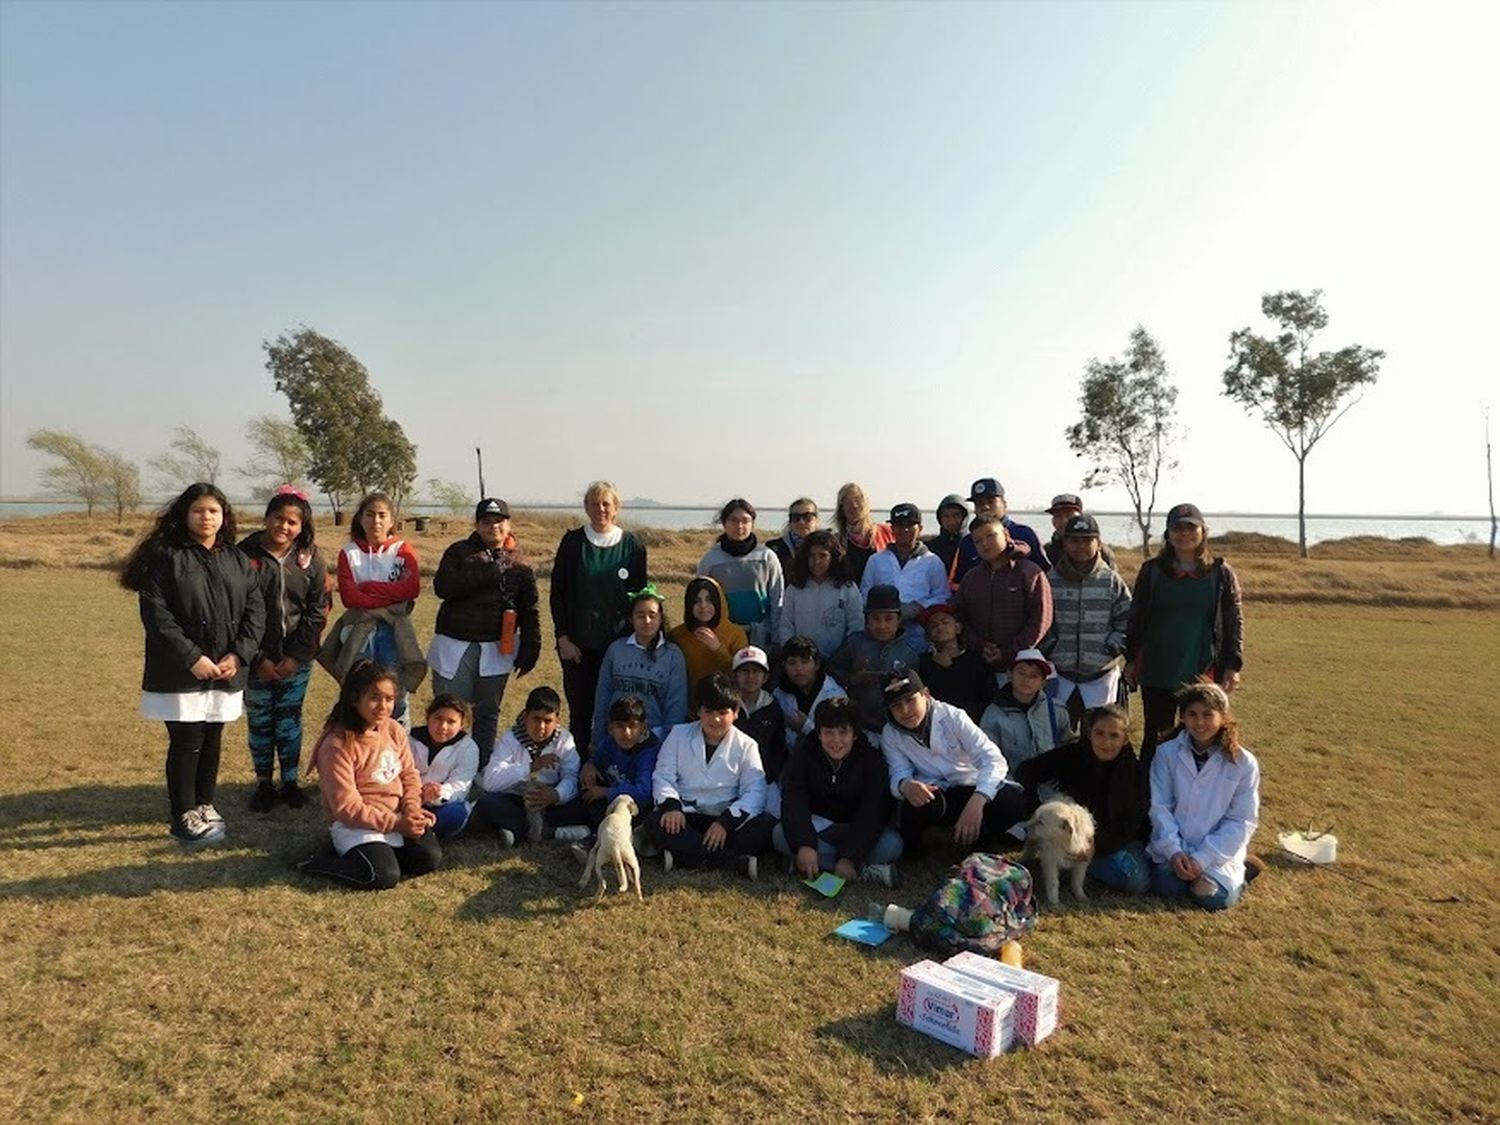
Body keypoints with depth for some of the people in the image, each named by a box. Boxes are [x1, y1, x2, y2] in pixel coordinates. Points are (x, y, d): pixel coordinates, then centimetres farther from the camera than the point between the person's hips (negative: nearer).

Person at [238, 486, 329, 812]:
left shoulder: (310, 559, -1)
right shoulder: (245, 554, -8)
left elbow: (318, 611, -1)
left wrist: (297, 656, -8)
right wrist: (258, 659, -11)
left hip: (296, 659, 1)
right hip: (258, 659, -1)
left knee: (290, 720, 10)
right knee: (260, 721, 9)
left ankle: (291, 781, 24)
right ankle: (263, 783, 25)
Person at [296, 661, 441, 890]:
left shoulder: (394, 730, 1)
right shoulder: (337, 746, -19)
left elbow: (410, 774, 7)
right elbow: (347, 808, -18)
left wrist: (412, 810, -12)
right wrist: (396, 824, -21)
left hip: (397, 817, 6)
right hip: (355, 825, -6)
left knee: (430, 858, -13)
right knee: (385, 876, -24)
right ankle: (323, 861, 0)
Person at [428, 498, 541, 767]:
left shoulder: (517, 562, 7)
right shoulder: (459, 552, 2)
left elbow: (529, 610, 7)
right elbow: (442, 587, -14)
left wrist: (530, 648, 0)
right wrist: (486, 572, -19)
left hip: (497, 648, 2)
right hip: (456, 645, -2)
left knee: (488, 712, 10)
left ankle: (483, 768, 21)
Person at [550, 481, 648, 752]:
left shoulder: (632, 546, 2)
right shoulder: (573, 542, 1)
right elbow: (557, 593, 2)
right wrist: (563, 637, -5)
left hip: (618, 643, 0)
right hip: (577, 643, 0)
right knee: (580, 709, 3)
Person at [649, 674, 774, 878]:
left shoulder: (746, 745, 3)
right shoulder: (679, 735, 7)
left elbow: (755, 792, -7)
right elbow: (663, 777, 2)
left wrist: (726, 821, -23)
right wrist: (671, 806, -20)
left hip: (726, 818, 0)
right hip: (686, 816, 1)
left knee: (764, 827, -28)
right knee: (655, 823, -31)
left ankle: (684, 857, -31)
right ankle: (737, 860, -33)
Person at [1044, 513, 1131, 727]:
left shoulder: (1111, 580, 3)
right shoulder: (1050, 580, 0)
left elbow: (1126, 620, 5)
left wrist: (1113, 647, -7)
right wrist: (1049, 648, -7)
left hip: (1102, 673, 1)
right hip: (1060, 673, 0)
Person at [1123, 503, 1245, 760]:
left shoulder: (1221, 573, 1)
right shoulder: (1152, 570, 2)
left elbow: (1235, 621, 3)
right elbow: (1136, 618, 6)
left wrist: (1233, 666, -3)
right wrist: (1130, 660, 5)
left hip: (1203, 672, 0)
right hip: (1157, 672, 1)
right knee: (1155, 737, 8)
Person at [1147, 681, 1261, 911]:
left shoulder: (1244, 763, -9)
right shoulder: (1167, 752, -7)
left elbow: (1242, 821, -8)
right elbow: (1159, 806, -6)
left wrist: (1202, 858, -16)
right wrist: (1174, 851, -18)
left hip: (1218, 851, -1)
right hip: (1173, 846, 1)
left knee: (1211, 897, -22)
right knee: (1167, 885, -23)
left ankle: (1240, 871, 11)